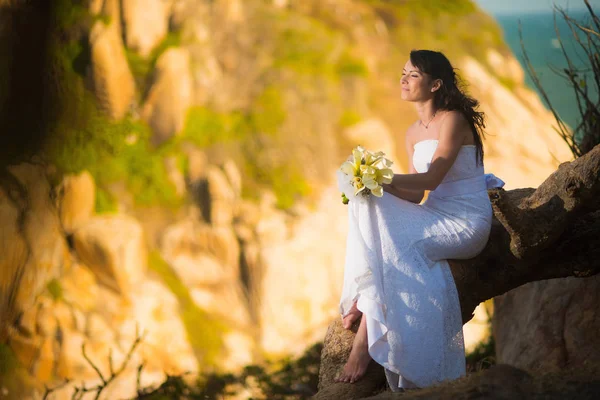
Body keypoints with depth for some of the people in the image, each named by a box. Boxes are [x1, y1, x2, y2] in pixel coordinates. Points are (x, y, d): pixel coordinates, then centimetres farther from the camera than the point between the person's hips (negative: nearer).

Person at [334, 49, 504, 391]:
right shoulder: (414, 133, 12)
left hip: (466, 221, -7)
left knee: (393, 242, -28)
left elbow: (431, 179, -19)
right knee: (371, 207, -19)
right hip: (435, 215, 7)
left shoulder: (453, 120, -11)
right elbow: (414, 195, 7)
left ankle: (365, 342, -26)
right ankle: (362, 301, -25)